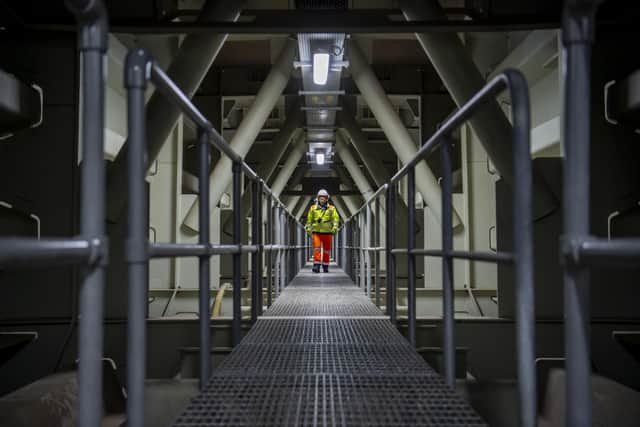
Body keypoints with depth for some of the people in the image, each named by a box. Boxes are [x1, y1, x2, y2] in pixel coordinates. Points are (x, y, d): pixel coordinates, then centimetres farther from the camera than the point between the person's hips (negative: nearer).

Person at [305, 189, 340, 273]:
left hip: (327, 232, 1)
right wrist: (308, 228, 6)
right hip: (316, 232, 0)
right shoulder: (313, 208, 7)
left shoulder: (331, 208, 5)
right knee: (317, 248, -12)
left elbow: (336, 218, -1)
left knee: (327, 249, 7)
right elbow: (309, 219, 14)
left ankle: (325, 266, 18)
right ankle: (316, 266, -13)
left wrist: (335, 227, -15)